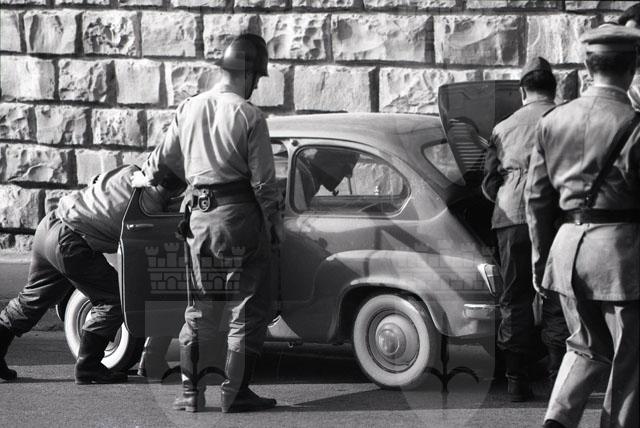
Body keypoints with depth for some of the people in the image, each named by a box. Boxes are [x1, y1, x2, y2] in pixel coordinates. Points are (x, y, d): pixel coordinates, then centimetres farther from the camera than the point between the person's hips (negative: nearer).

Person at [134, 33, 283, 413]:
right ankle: (236, 392, 3)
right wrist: (276, 223, 2)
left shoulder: (189, 109, 6)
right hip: (240, 217, -6)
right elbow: (263, 181, -11)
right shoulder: (250, 117, -12)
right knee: (248, 306, 4)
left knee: (201, 307, 14)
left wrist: (145, 179, 39)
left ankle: (191, 392, 14)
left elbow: (165, 158, 19)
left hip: (200, 218, 6)